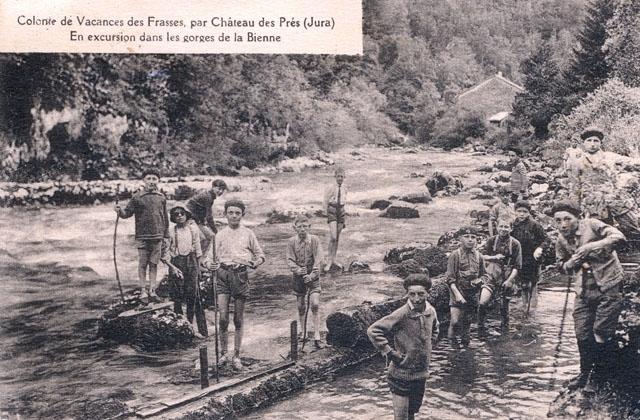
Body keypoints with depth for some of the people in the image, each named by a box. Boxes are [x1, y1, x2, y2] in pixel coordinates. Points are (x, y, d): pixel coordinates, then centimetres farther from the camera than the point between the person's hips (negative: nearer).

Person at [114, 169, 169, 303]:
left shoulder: (161, 197, 9)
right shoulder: (137, 197, -1)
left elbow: (165, 217, 14)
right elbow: (127, 213, -1)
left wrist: (166, 235, 13)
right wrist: (120, 211, -23)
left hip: (157, 237, 3)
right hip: (142, 237, -3)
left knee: (154, 264, 7)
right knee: (142, 264, 2)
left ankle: (152, 291, 14)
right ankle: (143, 291, 10)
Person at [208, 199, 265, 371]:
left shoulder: (248, 234, 10)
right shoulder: (220, 235, 12)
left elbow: (260, 254, 14)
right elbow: (213, 257, 12)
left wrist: (256, 262, -8)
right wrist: (212, 265, -10)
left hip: (241, 275, 0)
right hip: (223, 274, 0)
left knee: (238, 319, 5)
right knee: (223, 317, -9)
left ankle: (236, 356, 15)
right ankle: (223, 353, 7)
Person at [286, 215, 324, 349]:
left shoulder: (314, 240, -7)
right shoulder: (291, 242, -3)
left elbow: (318, 259, -10)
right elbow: (290, 260, -5)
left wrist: (312, 275, -21)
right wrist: (298, 270, -23)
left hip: (313, 275, -2)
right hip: (298, 276, 2)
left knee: (315, 304, -12)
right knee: (300, 306, 8)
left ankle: (316, 336, -9)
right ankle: (303, 333, 25)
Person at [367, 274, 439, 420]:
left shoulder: (431, 311, -3)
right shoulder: (401, 315, -22)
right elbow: (373, 330, -22)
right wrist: (390, 353, -20)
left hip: (422, 373, 6)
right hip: (402, 374, -6)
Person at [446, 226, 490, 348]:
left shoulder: (478, 256, 6)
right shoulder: (455, 255, -7)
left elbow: (485, 275, 15)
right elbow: (450, 278, -11)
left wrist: (479, 280, -9)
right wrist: (457, 294, -21)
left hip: (473, 294, 4)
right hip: (458, 292, -4)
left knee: (467, 321, 13)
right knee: (455, 321, -12)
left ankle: (465, 341, 34)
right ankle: (452, 340, 15)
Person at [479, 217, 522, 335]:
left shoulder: (515, 244, -5)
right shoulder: (491, 240, 0)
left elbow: (517, 266, -5)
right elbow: (481, 256, 2)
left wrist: (510, 280, -14)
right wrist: (494, 257, -15)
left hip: (506, 280, -1)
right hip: (491, 278, 1)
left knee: (504, 307, 9)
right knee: (482, 302, -17)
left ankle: (504, 329, 30)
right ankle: (480, 327, 0)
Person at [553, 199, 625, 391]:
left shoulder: (591, 225, -12)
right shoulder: (561, 240, 4)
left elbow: (619, 237, -25)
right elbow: (561, 265, 18)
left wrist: (590, 246, -30)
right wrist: (570, 263, -6)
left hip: (608, 286, -5)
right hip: (584, 291, 5)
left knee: (602, 332, -3)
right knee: (582, 334, 6)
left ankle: (599, 376, 14)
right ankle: (585, 373, 25)